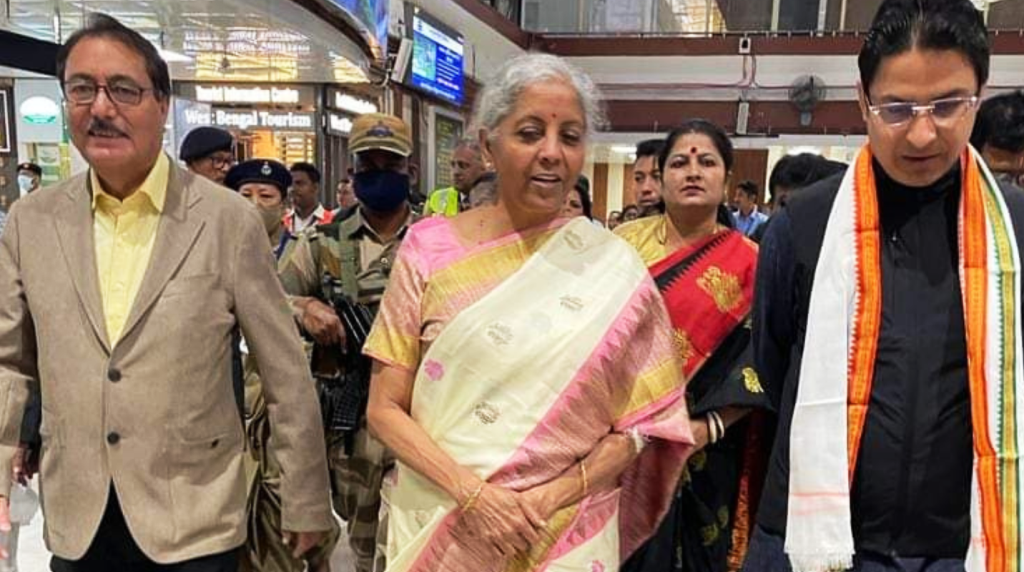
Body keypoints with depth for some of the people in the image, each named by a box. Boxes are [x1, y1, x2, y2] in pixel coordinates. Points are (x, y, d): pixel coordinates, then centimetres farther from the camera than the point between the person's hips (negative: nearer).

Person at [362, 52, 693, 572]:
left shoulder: (614, 269, -7)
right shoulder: (430, 249, -7)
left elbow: (638, 424, -3)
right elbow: (385, 408, -5)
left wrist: (548, 500, -16)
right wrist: (471, 492, -18)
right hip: (435, 527, 0)